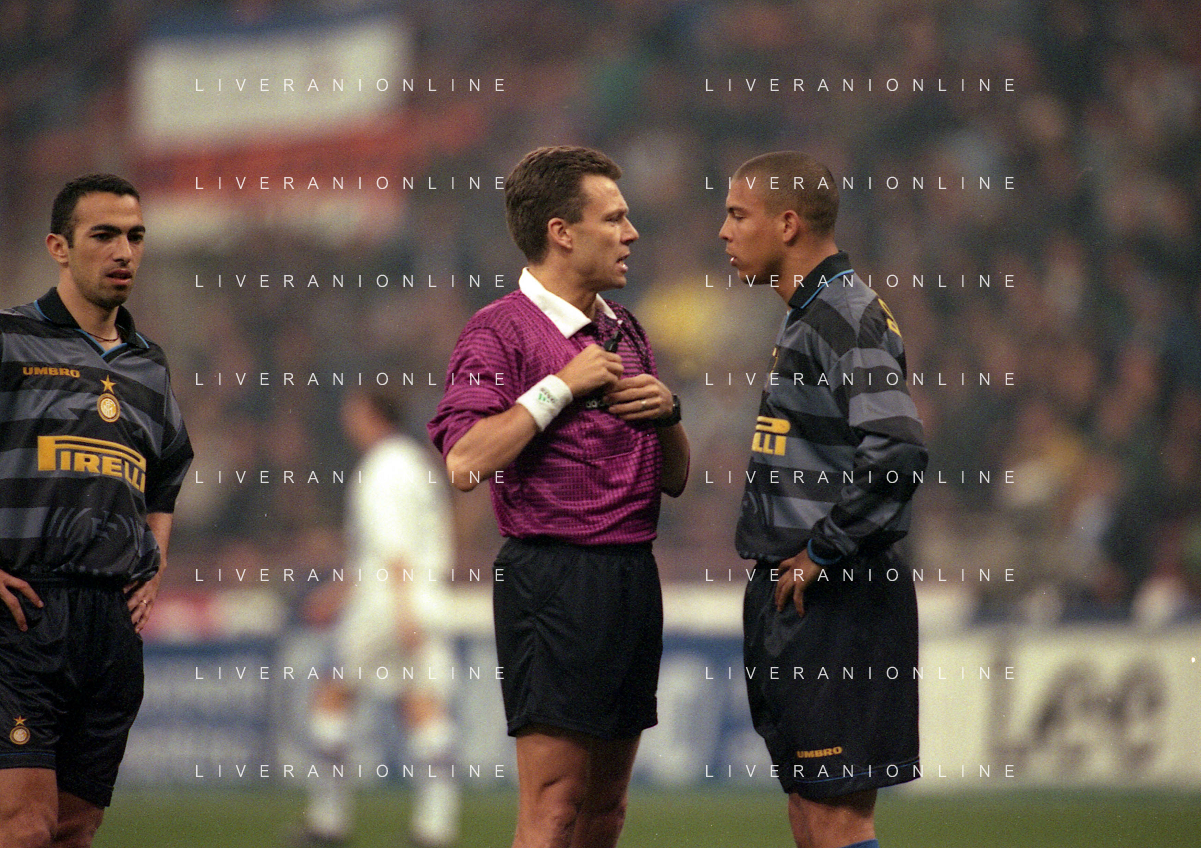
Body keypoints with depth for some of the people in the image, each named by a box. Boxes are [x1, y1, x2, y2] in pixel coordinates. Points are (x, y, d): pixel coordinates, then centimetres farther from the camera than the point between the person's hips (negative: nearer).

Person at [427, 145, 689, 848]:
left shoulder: (625, 330, 18)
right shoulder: (502, 330, -7)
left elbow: (675, 479, 22)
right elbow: (465, 461, -22)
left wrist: (666, 412, 1)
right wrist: (563, 385, -15)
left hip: (633, 573, 8)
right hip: (554, 574, -8)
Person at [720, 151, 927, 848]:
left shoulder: (848, 317, -15)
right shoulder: (810, 316, 17)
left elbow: (897, 456, -27)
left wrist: (823, 554, -17)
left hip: (835, 606, -10)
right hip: (794, 599, 10)